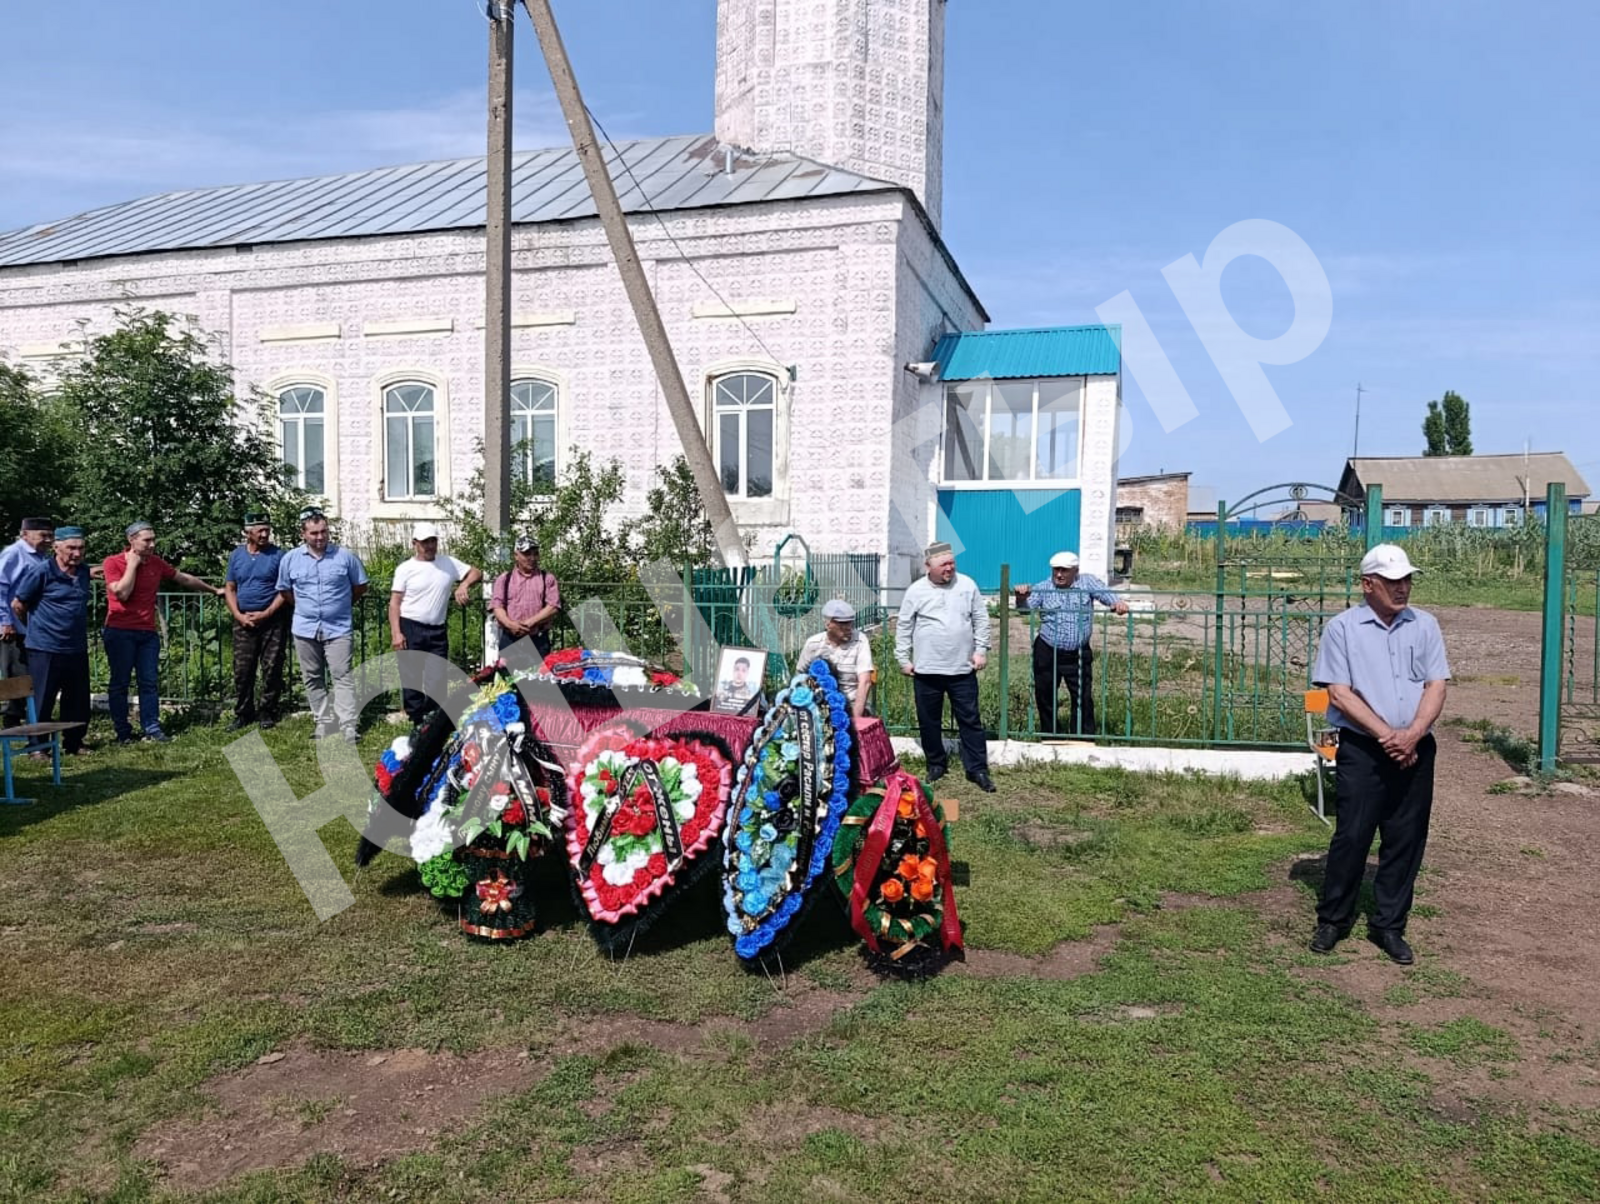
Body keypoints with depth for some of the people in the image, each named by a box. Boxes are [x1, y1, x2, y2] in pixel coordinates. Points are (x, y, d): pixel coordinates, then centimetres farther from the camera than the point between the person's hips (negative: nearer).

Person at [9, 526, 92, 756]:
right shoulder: (41, 572, -12)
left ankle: (74, 742, 24)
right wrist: (34, 628, 8)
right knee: (41, 702, 2)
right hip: (45, 650, -6)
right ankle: (37, 747, 12)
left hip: (77, 649, 6)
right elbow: (17, 604, -3)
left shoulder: (83, 571, 6)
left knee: (78, 701, 11)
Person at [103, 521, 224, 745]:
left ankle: (151, 728, 7)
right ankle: (123, 732, 7)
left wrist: (213, 589, 30)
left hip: (148, 632, 5)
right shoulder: (113, 562, -6)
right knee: (120, 683, 2)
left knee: (150, 682, 3)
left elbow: (184, 578, 21)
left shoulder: (156, 563, 8)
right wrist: (132, 564, -12)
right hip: (120, 632, -5)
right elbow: (122, 593, -18)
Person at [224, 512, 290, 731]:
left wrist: (266, 614, -12)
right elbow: (229, 588, 11)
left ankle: (268, 715, 9)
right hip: (244, 621, 3)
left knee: (272, 669, -1)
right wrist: (239, 616, -3)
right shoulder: (236, 555, 9)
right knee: (242, 670, 3)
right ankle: (243, 714, 14)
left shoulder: (278, 555, -1)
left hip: (273, 620, -3)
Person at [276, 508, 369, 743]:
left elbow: (360, 586, 8)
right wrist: (304, 608, 11)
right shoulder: (290, 559, 2)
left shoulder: (346, 556, -4)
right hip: (305, 629, 3)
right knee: (312, 679, 10)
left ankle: (348, 728, -9)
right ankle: (324, 722, 21)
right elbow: (285, 591, 15)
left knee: (342, 677, -8)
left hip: (338, 628, -3)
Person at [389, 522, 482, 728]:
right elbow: (395, 602, -2)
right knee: (411, 679, 1)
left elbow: (477, 573, 12)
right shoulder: (406, 569, 1)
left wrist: (464, 585, -10)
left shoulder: (449, 563, 8)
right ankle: (417, 723, 7)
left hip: (438, 631, 3)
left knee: (438, 679, 4)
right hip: (410, 629, -3)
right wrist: (396, 633, -12)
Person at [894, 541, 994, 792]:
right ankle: (936, 764, 26)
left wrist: (981, 650, 0)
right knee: (929, 721, 10)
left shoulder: (967, 585, 1)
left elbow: (981, 620, 6)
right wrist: (903, 659, 1)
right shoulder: (916, 590, -2)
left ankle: (977, 769, 11)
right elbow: (904, 627, 3)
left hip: (962, 669, 0)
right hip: (926, 670, 0)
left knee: (970, 720, 3)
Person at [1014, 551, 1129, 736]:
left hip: (1078, 654, -1)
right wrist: (1021, 598, -30)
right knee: (1044, 696, 10)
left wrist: (1118, 603, -31)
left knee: (1083, 698, 2)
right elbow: (1025, 609, -8)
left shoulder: (1088, 582, -1)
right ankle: (1050, 736, 27)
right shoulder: (1042, 588, -1)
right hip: (1047, 653, 1)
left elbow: (1106, 595, -9)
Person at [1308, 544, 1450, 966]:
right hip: (1361, 750, -3)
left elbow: (1436, 687, 2)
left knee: (1406, 840, 7)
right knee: (1351, 836, -3)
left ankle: (1389, 925, 19)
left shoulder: (1425, 625, 9)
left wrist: (1412, 733, -14)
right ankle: (1332, 920, 13)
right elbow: (1339, 694, -8)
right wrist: (1387, 736, -15)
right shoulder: (1342, 627, -2)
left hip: (1415, 751, 4)